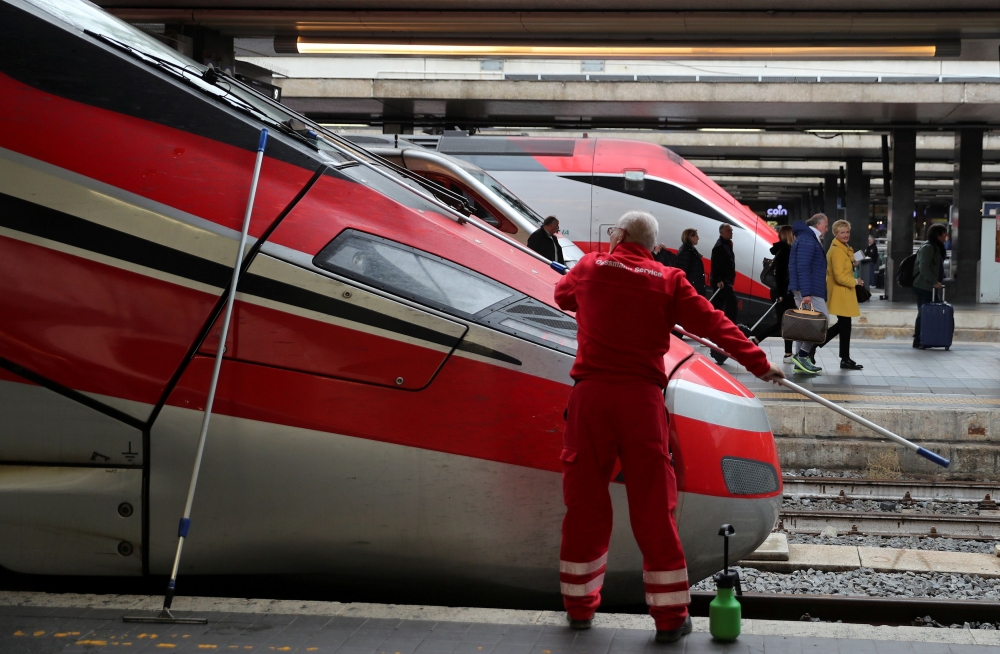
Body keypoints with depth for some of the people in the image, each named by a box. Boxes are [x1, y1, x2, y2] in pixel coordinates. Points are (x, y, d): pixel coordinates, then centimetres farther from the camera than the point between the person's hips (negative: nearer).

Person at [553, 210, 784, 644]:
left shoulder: (590, 268, 9)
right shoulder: (667, 280, 5)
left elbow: (562, 295, 29)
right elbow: (712, 323, 1)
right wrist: (757, 363, 6)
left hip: (590, 393, 1)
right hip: (642, 396, -1)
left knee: (585, 499, 10)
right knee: (653, 505, 2)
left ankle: (579, 605, 21)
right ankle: (670, 616, 6)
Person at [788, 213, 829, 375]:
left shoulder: (809, 239, 20)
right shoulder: (807, 240, -14)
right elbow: (803, 268, -21)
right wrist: (806, 293, -26)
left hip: (804, 290, 11)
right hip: (808, 289, -11)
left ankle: (800, 361, 12)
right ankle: (803, 355, -10)